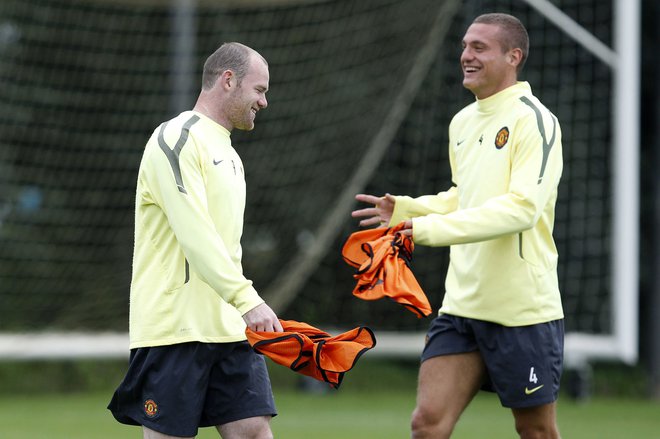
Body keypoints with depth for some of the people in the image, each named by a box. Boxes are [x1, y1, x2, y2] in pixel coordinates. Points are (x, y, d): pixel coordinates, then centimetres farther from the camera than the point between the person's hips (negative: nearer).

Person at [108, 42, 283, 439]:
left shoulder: (228, 154, 21)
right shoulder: (176, 139, -10)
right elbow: (195, 235, -22)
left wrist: (248, 312, 13)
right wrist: (247, 301, -30)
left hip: (230, 328, 8)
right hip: (172, 328, -8)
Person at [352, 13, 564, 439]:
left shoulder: (533, 120, -11)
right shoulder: (462, 122, 13)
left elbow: (522, 207, -23)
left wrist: (432, 228, -28)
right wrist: (404, 209, 10)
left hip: (522, 308, -7)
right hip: (462, 304, 7)